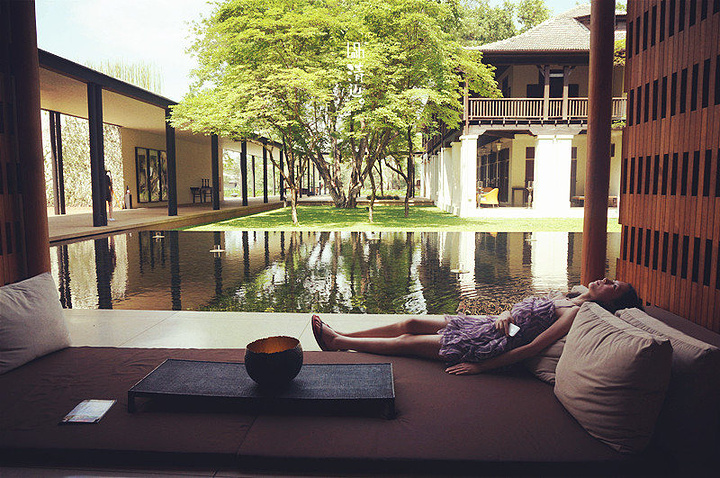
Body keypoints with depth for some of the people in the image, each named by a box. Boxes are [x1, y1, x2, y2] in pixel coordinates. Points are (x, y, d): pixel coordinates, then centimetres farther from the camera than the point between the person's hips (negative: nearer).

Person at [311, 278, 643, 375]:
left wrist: (480, 367, -20)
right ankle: (340, 337, 11)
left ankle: (337, 342, 9)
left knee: (406, 342, -5)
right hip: (489, 326, 8)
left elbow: (532, 347, -20)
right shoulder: (565, 299, 14)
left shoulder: (579, 312, -13)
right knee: (411, 323, 2)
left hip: (493, 347, -8)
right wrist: (505, 317, -4)